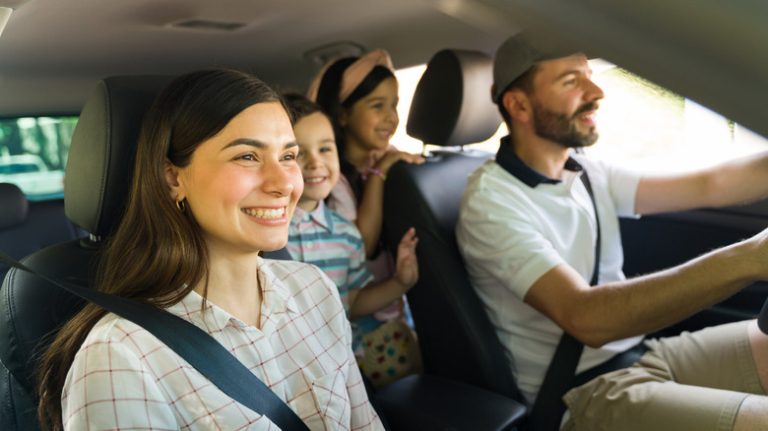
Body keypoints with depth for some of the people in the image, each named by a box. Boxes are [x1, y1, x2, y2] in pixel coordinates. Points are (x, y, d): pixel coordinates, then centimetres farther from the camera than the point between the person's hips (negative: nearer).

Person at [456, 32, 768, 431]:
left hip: (641, 352, 8)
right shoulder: (491, 202, -19)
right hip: (581, 393, -8)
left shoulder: (587, 174, 6)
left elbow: (708, 185, 6)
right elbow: (585, 318, -31)